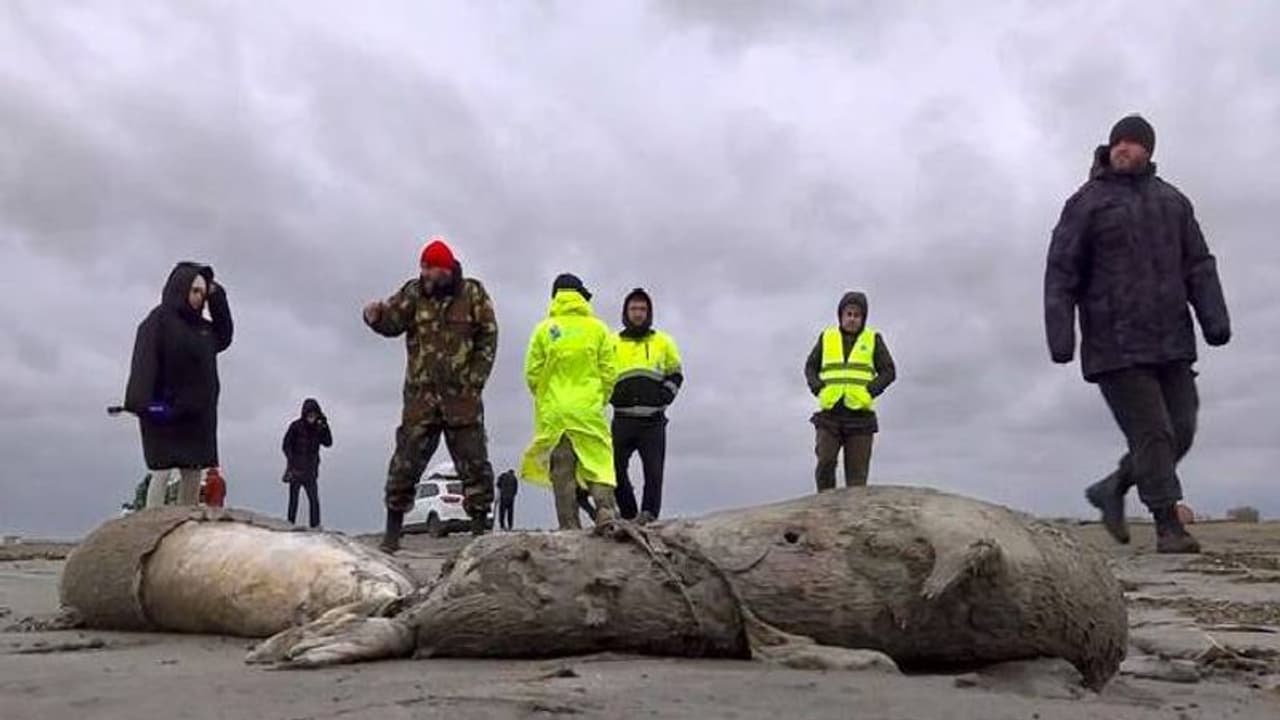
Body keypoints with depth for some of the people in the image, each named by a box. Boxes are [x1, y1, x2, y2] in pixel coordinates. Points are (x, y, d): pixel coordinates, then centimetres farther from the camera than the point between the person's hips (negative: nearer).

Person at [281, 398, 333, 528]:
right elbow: (285, 446, -6)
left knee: (314, 500, -4)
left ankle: (315, 526, -1)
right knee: (293, 500, 4)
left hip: (310, 471, 3)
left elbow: (328, 443, -4)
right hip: (296, 470, -3)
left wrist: (325, 426, -14)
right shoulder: (296, 426, -8)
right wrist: (292, 463, -15)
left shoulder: (317, 428, 3)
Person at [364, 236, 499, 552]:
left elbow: (488, 339, 2)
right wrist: (376, 316, -29)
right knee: (405, 463, -1)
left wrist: (474, 381, -5)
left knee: (474, 464, 3)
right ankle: (392, 531, 8)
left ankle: (480, 528, 13)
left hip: (463, 397, 0)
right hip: (421, 396, 1)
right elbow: (392, 322, -5)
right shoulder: (413, 293, 5)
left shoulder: (473, 294, 2)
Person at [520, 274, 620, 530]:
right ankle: (606, 511, -18)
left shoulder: (544, 329, 1)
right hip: (589, 411, 0)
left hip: (553, 412, 0)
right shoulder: (598, 328, 2)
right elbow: (609, 373, 1)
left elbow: (532, 373, 1)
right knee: (599, 464, 2)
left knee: (561, 472, 4)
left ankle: (570, 527, 2)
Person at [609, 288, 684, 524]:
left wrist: (665, 395, 0)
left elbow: (675, 375, 18)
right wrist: (612, 395, -1)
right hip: (622, 419, 1)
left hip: (653, 419, -1)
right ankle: (628, 515, 8)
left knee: (653, 470, -7)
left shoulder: (664, 341, 13)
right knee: (615, 468, -3)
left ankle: (649, 514, -5)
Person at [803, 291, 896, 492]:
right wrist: (818, 389, -2)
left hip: (860, 414, -1)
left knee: (857, 471, 0)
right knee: (825, 462, -10)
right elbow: (810, 367, 17)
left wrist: (870, 391, -9)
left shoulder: (873, 339, 8)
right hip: (830, 414, 1)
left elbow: (889, 372, 6)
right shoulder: (827, 337, 12)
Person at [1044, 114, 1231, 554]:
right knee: (1151, 432, -8)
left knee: (1180, 431, 5)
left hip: (1170, 342, 5)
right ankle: (1168, 526, 1)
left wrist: (1215, 318, -3)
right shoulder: (1086, 204, 0)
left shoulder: (1171, 201, 15)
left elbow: (1198, 265, 11)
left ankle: (1111, 490, 23)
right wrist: (1059, 336, -15)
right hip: (1116, 346, -5)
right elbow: (1061, 274, -6)